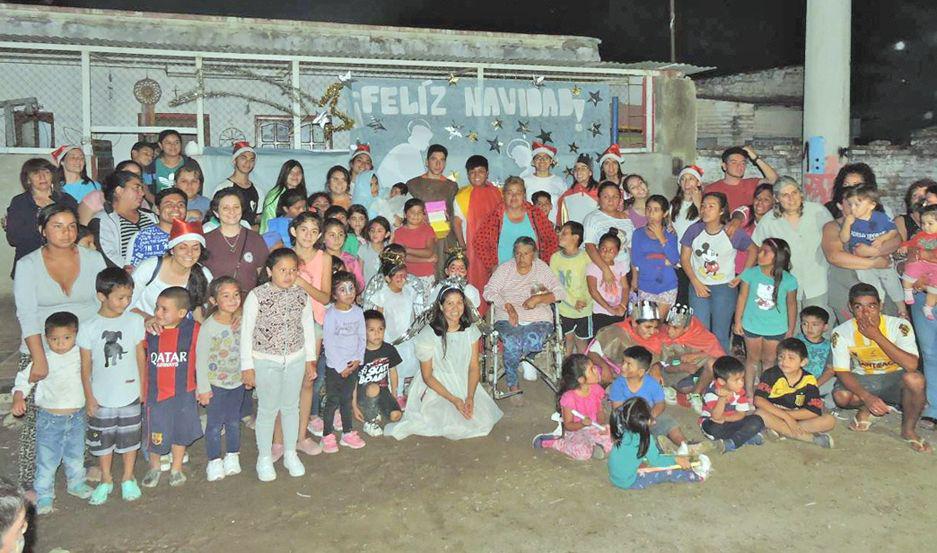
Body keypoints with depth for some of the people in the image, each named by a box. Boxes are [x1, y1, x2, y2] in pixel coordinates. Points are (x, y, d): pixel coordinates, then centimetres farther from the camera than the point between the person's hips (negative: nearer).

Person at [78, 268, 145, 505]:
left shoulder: (134, 321, -7)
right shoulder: (89, 328, -10)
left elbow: (141, 358, 1)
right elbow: (86, 366, -4)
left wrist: (143, 388, 4)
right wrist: (89, 397, -2)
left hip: (130, 395, 1)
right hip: (101, 397, 0)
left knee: (129, 438, 13)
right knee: (103, 440, 13)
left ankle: (128, 479, 31)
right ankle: (106, 480, 31)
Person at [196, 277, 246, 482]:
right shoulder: (208, 327, -18)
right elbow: (201, 359, -13)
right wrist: (202, 388, -11)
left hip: (237, 382, 4)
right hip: (215, 384, -4)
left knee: (234, 421, 16)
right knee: (215, 423, 6)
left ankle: (232, 456, 32)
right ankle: (214, 462, 20)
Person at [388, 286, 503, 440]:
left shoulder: (471, 330, -3)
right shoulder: (428, 335, -15)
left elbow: (474, 367, -1)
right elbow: (427, 376, -10)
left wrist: (470, 397, -17)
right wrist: (453, 400, -19)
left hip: (466, 385, 4)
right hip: (437, 388, -4)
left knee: (485, 422, -15)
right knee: (456, 429, -22)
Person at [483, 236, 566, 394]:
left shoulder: (542, 268, 12)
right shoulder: (505, 268, 11)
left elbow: (560, 292, 5)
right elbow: (489, 291, 1)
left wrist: (539, 298, -12)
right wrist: (507, 306, -15)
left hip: (539, 320, 1)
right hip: (508, 318, 0)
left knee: (534, 341, -34)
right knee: (512, 343, -32)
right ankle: (512, 385, -13)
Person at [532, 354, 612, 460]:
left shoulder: (596, 389, -5)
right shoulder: (569, 397, -23)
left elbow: (600, 412, 8)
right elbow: (568, 425, -14)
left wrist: (601, 425, -12)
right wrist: (582, 424, -33)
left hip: (594, 429, 4)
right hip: (575, 432, -4)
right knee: (583, 453, -29)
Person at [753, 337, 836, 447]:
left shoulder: (808, 380, -5)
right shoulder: (771, 375, -10)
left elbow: (814, 412, -14)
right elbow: (758, 400, -23)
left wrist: (784, 414, -21)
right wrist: (786, 417, -28)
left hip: (797, 419, 2)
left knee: (830, 420, -18)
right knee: (760, 414, -35)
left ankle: (779, 429, -24)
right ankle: (810, 437, -29)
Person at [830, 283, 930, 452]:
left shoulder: (899, 325, -18)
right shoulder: (841, 333, -15)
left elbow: (911, 365, -30)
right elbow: (842, 372, -15)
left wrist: (877, 336, -33)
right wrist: (867, 397, -31)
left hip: (894, 379, -1)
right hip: (861, 381, 1)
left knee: (914, 379, -35)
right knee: (841, 396, -32)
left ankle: (908, 430, -9)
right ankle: (866, 409, 7)